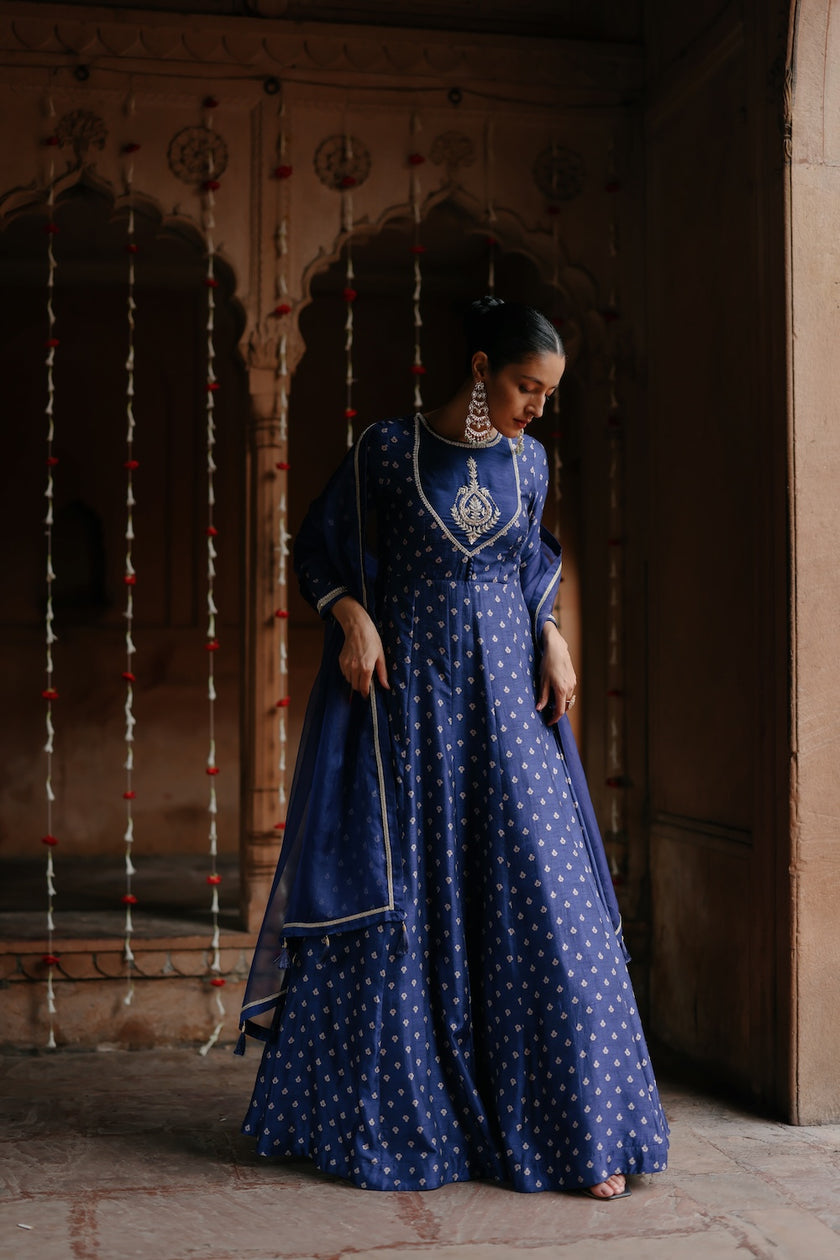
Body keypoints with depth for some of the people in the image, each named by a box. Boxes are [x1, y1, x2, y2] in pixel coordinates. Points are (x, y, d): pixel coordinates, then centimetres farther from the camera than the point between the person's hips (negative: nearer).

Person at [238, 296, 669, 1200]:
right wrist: (353, 618, -11)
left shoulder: (528, 462, 8)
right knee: (395, 896, 1)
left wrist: (553, 641, 4)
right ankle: (387, 1117, 17)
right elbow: (318, 549, 6)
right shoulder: (386, 449, -2)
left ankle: (577, 1129, 5)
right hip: (405, 693, -2)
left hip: (504, 694, 3)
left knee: (538, 895, -3)